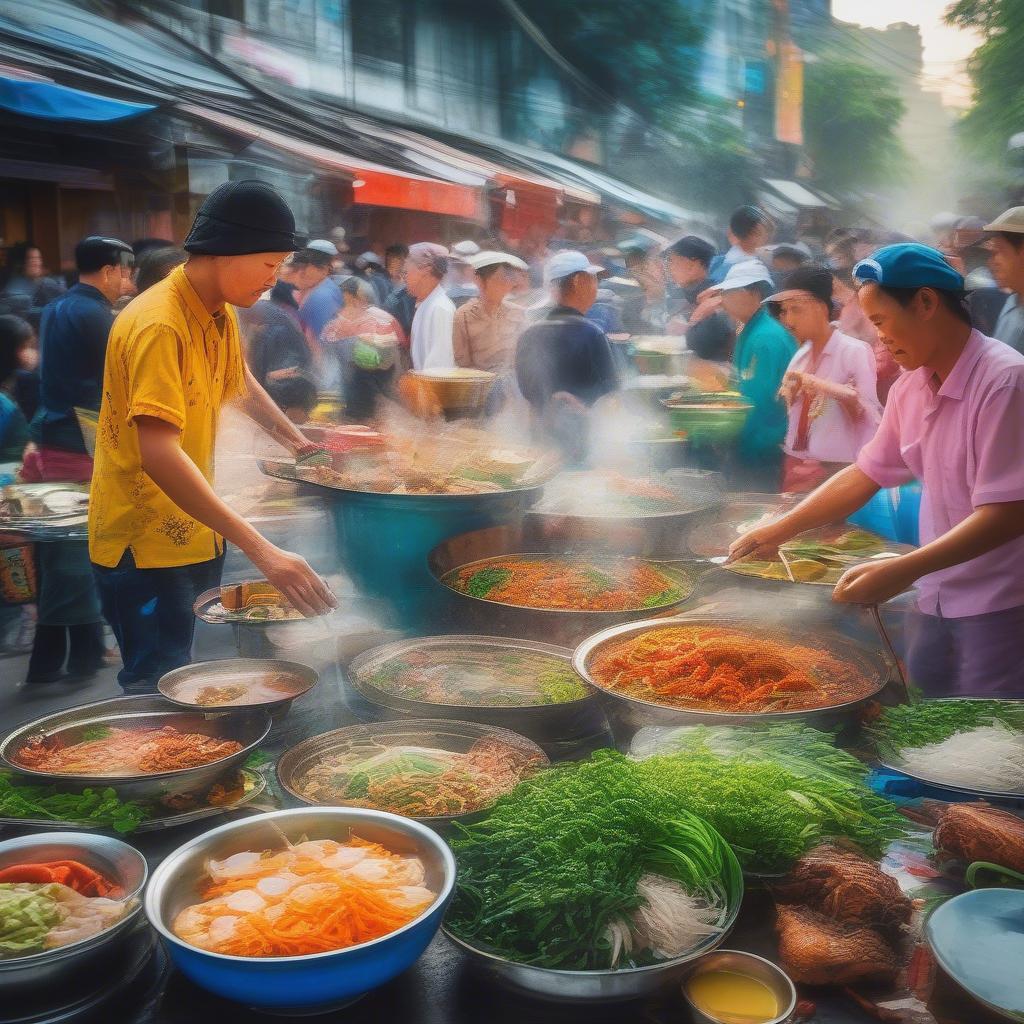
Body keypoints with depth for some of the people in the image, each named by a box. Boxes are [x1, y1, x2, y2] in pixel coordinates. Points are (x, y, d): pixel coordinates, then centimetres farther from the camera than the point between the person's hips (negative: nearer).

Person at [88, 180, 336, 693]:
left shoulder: (220, 313, 6)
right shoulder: (157, 324, -23)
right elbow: (158, 454, -35)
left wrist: (297, 441, 14)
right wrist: (261, 550, -41)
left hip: (195, 531, 9)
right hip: (144, 548, -9)